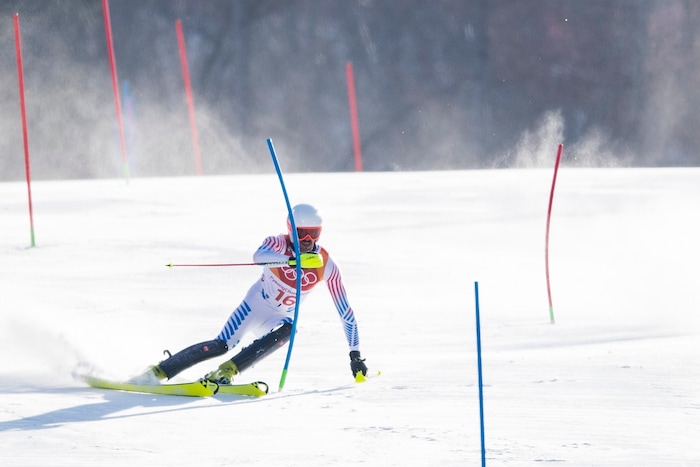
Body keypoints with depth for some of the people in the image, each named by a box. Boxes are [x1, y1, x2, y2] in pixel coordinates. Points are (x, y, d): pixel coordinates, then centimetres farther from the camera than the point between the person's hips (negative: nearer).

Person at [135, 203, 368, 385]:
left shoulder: (326, 266, -14)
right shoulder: (278, 243, -20)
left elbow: (345, 312, -9)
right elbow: (259, 256, -46)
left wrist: (355, 354, -11)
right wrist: (293, 261, -63)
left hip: (279, 319, 2)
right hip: (256, 305, -2)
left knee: (287, 331, -32)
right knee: (220, 345, -20)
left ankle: (224, 373, -32)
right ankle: (159, 372, -10)